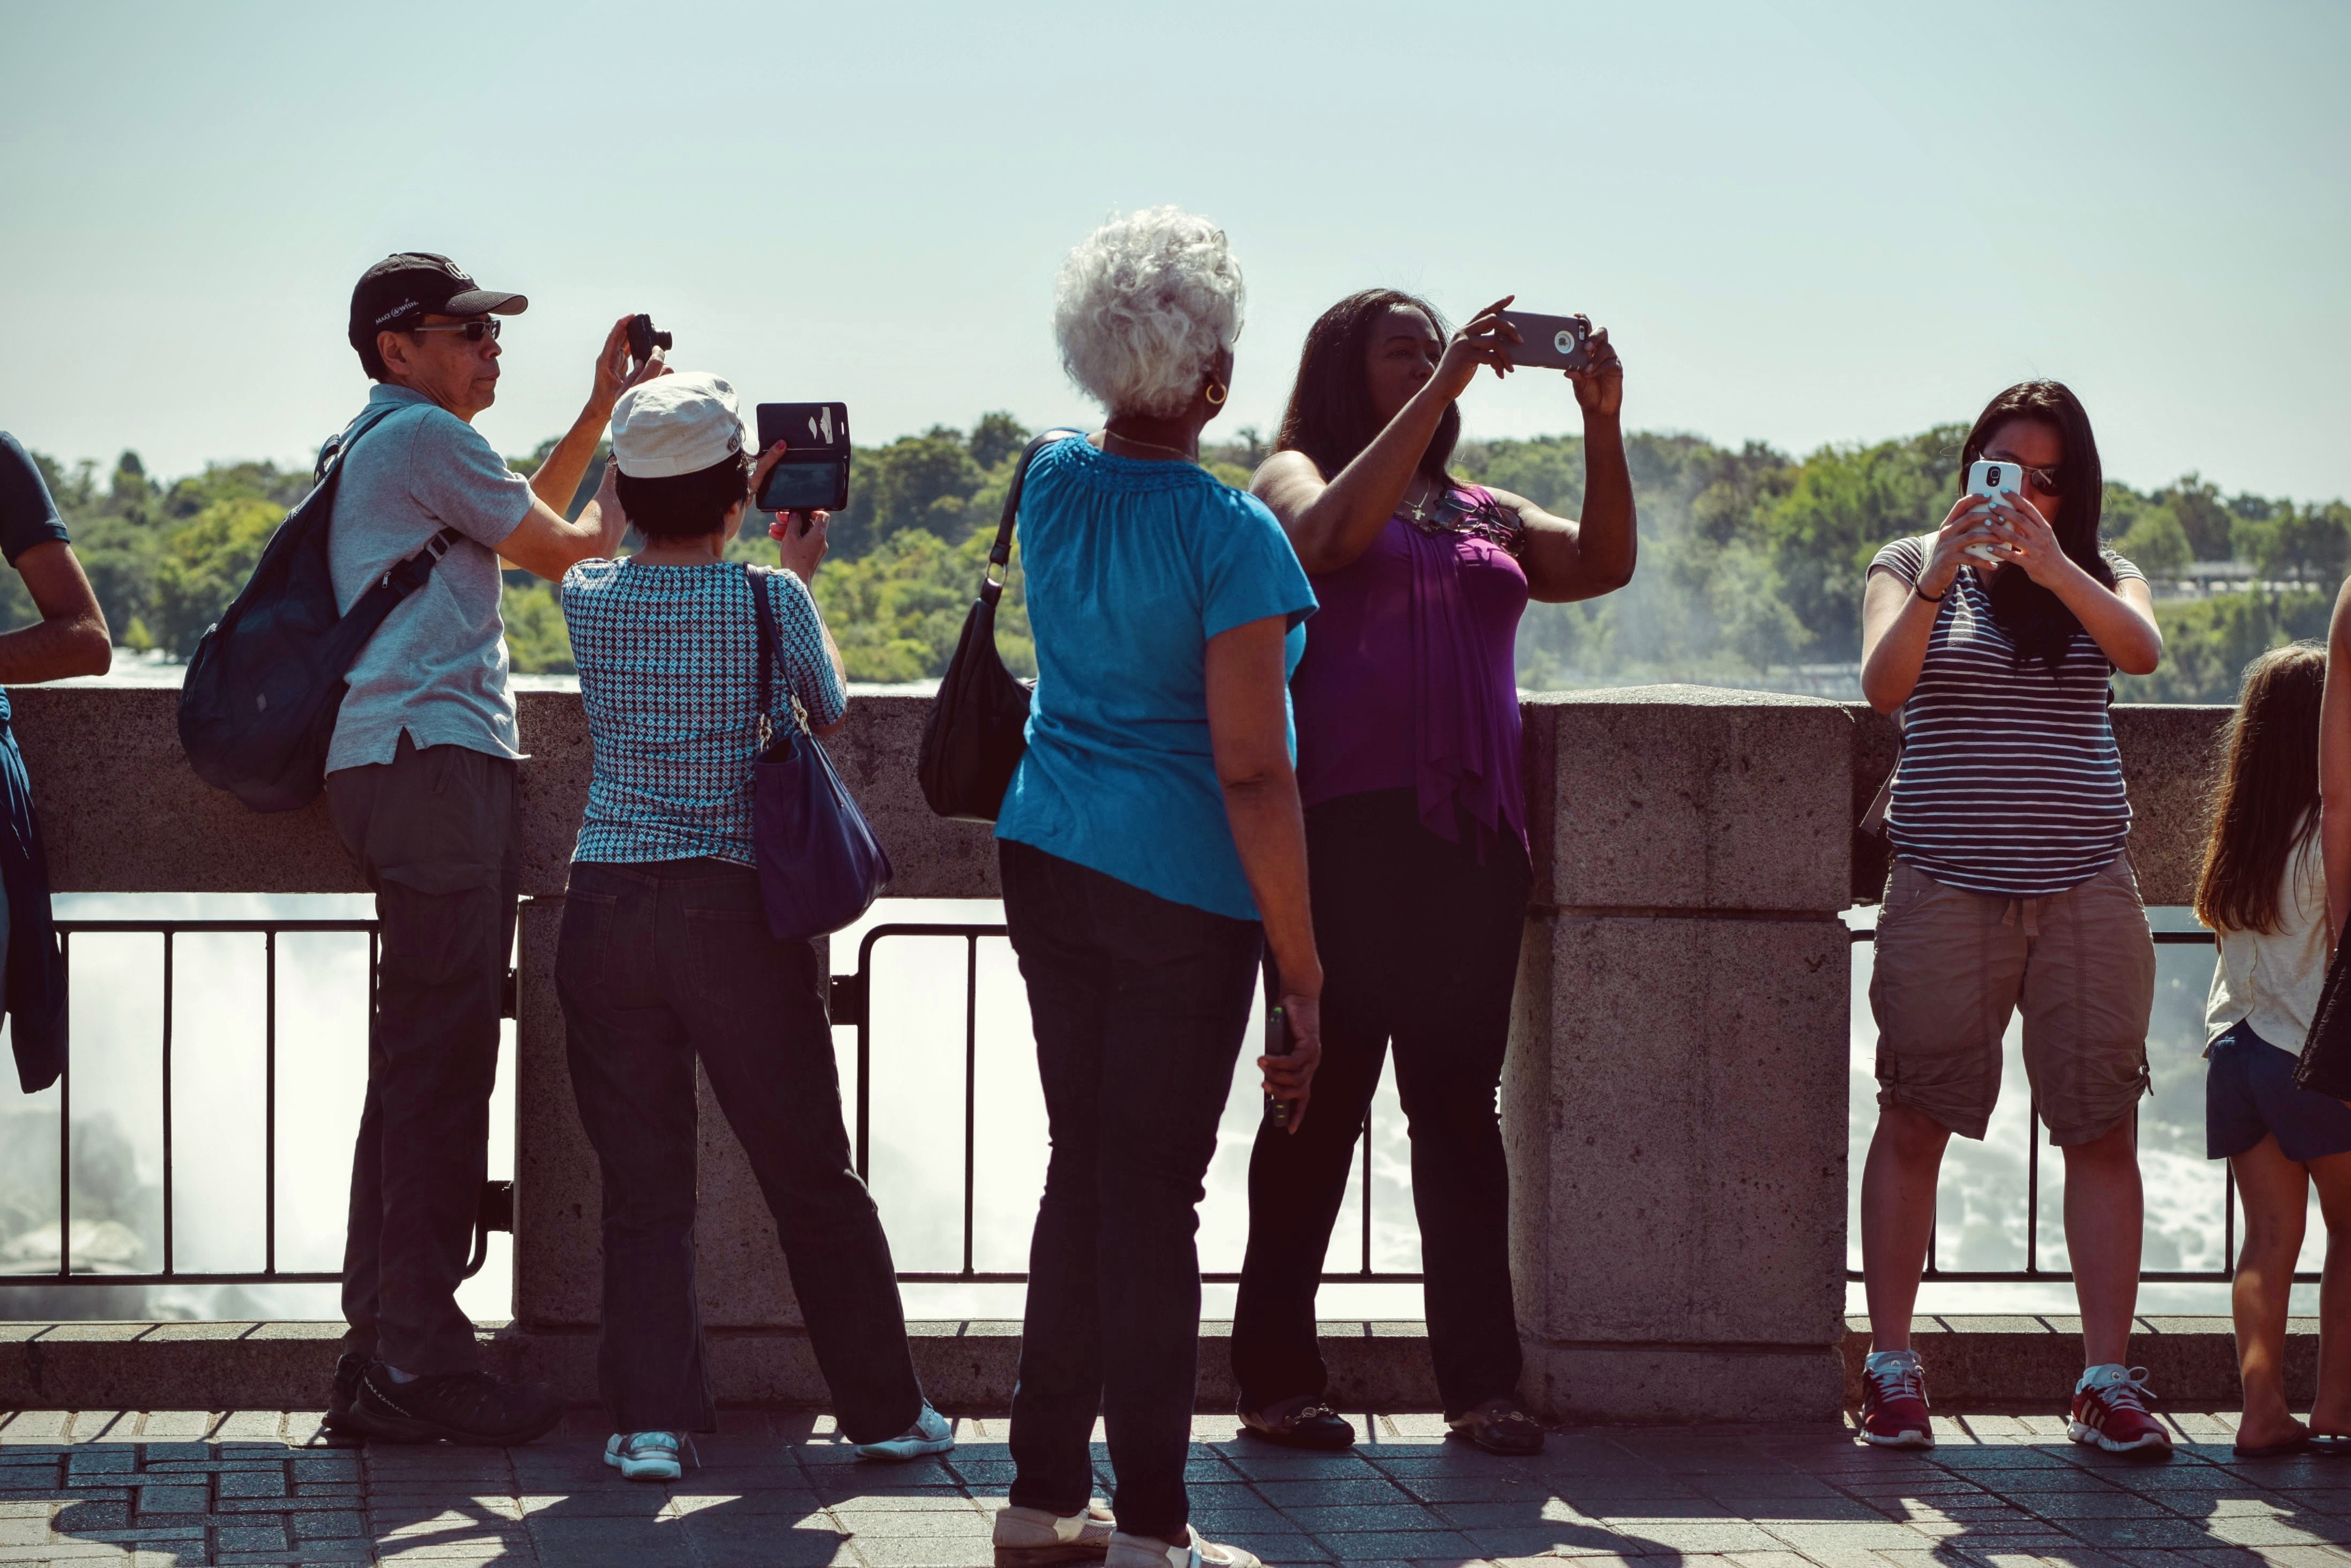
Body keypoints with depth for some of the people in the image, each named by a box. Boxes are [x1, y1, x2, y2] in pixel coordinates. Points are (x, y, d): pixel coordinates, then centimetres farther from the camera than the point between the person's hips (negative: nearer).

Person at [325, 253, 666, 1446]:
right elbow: (559, 550, -1)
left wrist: (601, 408, 33)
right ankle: (418, 1361, -13)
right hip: (432, 760, -11)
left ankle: (381, 1350, 12)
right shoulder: (423, 437, -6)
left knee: (417, 1068, 10)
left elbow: (525, 515, 36)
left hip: (404, 770, 11)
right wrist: (618, 518, 19)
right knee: (441, 1067, -12)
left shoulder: (381, 448, 25)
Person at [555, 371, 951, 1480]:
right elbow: (832, 713, 13)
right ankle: (884, 1411, 19)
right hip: (739, 913, -2)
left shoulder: (589, 596, 0)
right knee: (812, 1178, 9)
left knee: (642, 1182, 7)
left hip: (606, 909, 2)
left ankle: (649, 1420, 1)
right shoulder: (770, 599, -7)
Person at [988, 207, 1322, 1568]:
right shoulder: (1229, 533, -15)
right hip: (1184, 892, -6)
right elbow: (1253, 773, -18)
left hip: (1048, 858, 6)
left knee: (1083, 1172, 15)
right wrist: (1303, 972, -14)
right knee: (1155, 1197, -1)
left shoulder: (1052, 484, 4)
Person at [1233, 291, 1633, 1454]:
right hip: (1346, 829, -5)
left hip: (1474, 836, 5)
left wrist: (1603, 427, -4)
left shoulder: (1482, 516, 22)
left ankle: (1481, 1381, 4)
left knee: (1459, 1104, 4)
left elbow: (1605, 564, 8)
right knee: (1326, 1101, -4)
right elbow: (1336, 532, -15)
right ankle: (1276, 1379, 1)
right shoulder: (1295, 477, 8)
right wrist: (1442, 390, -16)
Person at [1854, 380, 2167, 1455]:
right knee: (1914, 1122, -2)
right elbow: (1882, 686, -10)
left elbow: (2141, 650, -12)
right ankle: (1891, 1368, 6)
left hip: (2086, 890, 1)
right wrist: (1938, 580, -24)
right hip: (1945, 884, -1)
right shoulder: (1910, 568, 7)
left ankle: (2106, 1382, 1)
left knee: (2102, 1130, -2)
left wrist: (2049, 563, -25)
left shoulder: (2098, 577, 10)